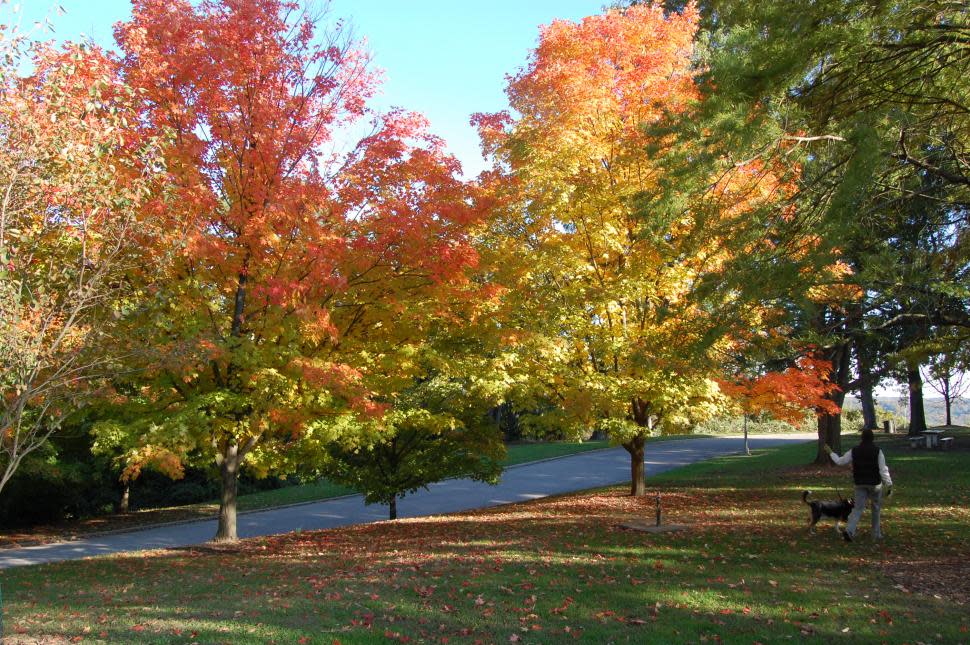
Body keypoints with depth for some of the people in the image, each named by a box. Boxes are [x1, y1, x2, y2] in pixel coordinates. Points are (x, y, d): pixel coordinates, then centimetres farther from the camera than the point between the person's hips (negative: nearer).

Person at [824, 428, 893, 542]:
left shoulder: (854, 451, -2)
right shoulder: (877, 451, -10)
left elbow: (840, 461, 6)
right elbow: (883, 470, -12)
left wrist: (830, 452, 21)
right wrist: (889, 485, -7)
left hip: (860, 484, 2)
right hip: (875, 484, -2)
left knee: (858, 508, 2)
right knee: (876, 508, 16)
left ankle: (849, 530, -17)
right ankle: (876, 534, 22)